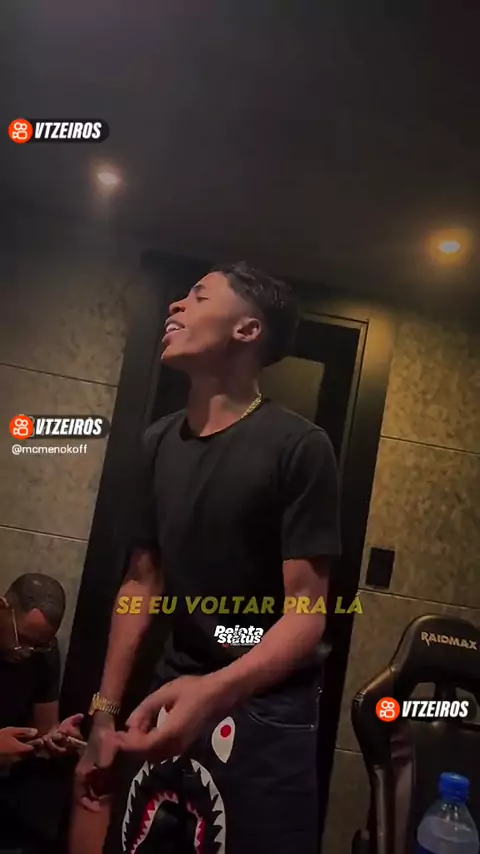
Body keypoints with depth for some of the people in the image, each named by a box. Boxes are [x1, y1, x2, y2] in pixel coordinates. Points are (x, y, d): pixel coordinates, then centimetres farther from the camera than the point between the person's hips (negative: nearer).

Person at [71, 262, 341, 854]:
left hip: (264, 709, -5)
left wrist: (216, 692, -32)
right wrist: (104, 712, 7)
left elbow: (306, 609, -16)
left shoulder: (298, 447, -14)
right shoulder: (159, 442, 3)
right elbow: (142, 582, 8)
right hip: (173, 695, 5)